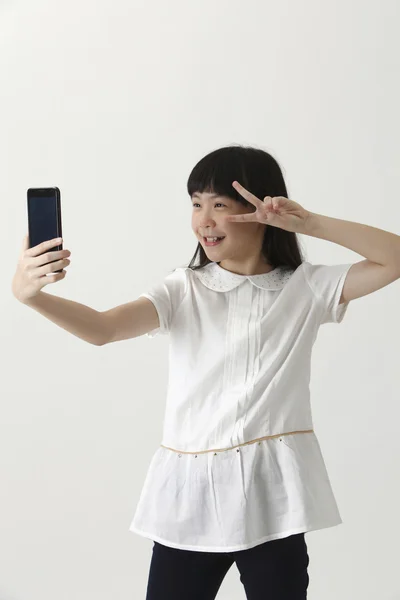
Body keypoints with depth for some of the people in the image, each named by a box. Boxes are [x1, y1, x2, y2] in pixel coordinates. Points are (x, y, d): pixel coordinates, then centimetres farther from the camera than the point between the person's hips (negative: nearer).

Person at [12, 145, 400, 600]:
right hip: (191, 494, 1)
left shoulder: (306, 287, 4)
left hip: (272, 494, 0)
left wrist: (311, 223, -13)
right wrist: (31, 295, -31)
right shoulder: (184, 290, 2)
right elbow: (102, 328, -13)